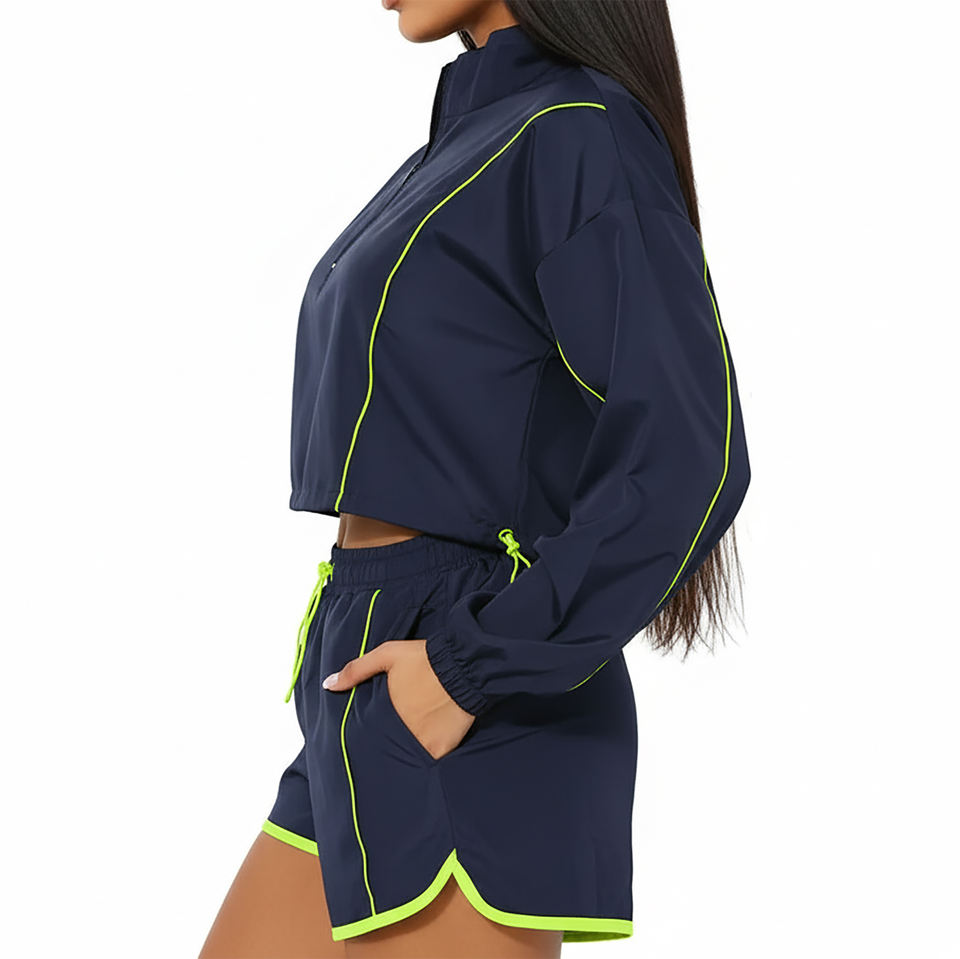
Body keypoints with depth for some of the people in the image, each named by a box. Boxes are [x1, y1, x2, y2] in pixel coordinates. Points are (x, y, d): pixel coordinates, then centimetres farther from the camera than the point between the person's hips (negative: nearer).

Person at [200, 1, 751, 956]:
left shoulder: (588, 137, -12)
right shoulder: (472, 152, 17)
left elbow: (685, 464, -21)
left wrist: (475, 668, -20)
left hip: (474, 732, -10)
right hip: (388, 708, 10)